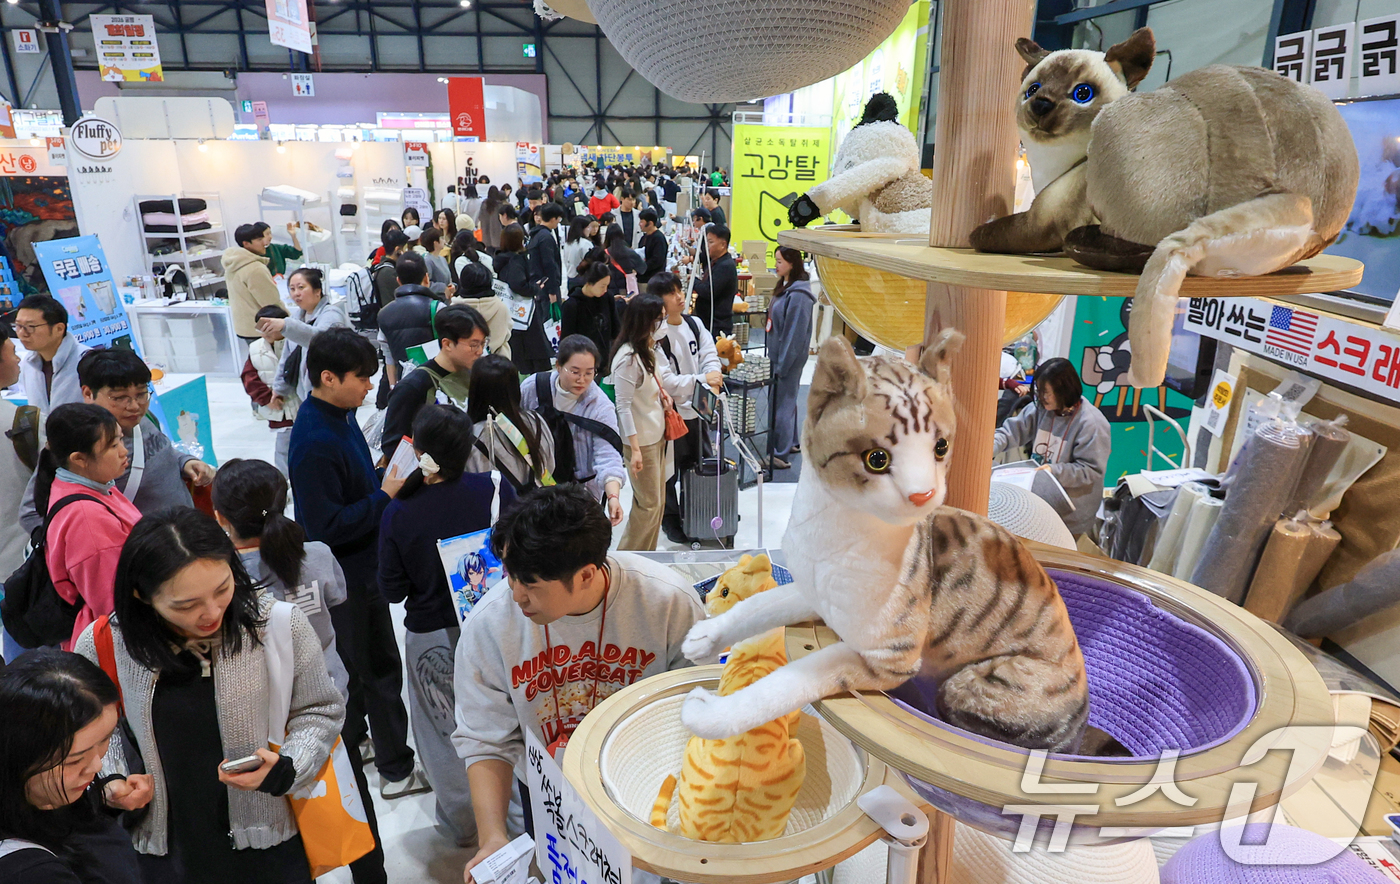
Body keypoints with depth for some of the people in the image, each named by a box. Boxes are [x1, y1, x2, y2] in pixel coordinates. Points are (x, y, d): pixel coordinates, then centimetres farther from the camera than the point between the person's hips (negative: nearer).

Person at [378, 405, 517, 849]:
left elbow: (393, 591, -8)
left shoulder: (398, 513, -17)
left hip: (432, 637, -1)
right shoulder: (495, 489, -17)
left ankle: (463, 822, 37)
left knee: (445, 728, 20)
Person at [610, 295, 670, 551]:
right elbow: (623, 407, -21)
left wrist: (662, 392, 5)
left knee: (658, 502, 17)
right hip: (641, 440, -9)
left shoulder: (648, 350, 6)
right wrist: (635, 448, -22)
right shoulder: (628, 358, -21)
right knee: (649, 505, 1)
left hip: (657, 435, 9)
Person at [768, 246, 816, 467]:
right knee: (787, 399, 19)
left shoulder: (798, 295, -21)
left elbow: (795, 333, -22)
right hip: (779, 356, 10)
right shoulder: (785, 287, 10)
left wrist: (782, 364, -19)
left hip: (789, 357, -10)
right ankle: (792, 442, 32)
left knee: (781, 403, -5)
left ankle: (779, 453, 2)